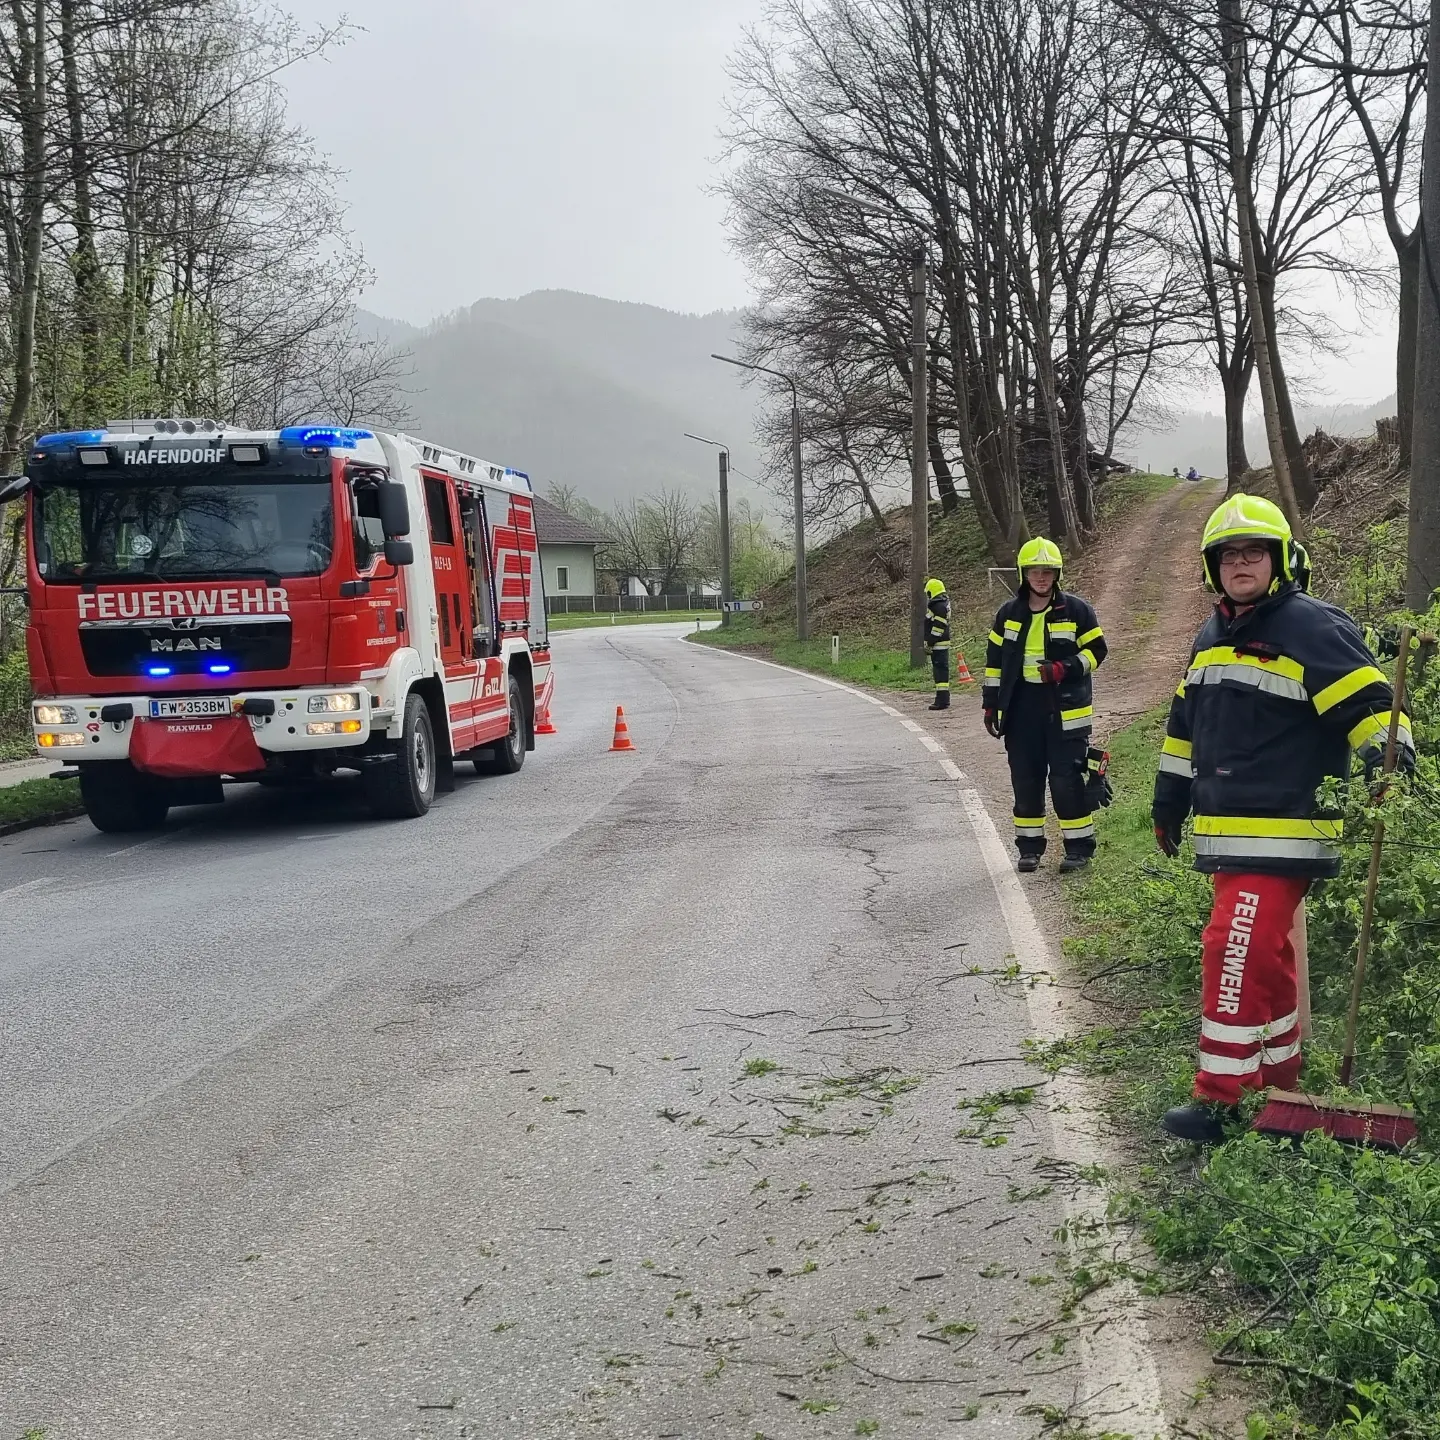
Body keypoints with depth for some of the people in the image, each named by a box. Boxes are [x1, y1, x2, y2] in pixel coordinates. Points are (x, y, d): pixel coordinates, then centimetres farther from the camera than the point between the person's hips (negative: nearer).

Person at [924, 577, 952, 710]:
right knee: (941, 670, 16)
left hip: (938, 644, -11)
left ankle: (942, 700, -13)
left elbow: (938, 628, -22)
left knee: (940, 670, -11)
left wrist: (929, 644, -19)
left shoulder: (939, 607, -19)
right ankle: (943, 698, 24)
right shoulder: (942, 603, 11)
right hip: (941, 644, 11)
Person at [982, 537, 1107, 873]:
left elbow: (1096, 649, 2)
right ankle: (1030, 846, 18)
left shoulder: (1076, 610, 0)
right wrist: (991, 703, 9)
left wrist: (1066, 669, -14)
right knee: (1025, 780, 7)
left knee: (1067, 779, -5)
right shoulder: (1008, 613, 9)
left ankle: (1079, 846, 5)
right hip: (1020, 708, 3)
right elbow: (995, 660, 14)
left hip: (1065, 709, -3)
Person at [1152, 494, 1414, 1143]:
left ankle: (1222, 1100, -7)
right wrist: (1169, 801, 28)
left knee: (1237, 953, -13)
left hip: (1283, 834, -8)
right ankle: (1277, 1084, 24)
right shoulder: (1212, 638, 17)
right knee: (1266, 957, 14)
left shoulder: (1312, 629, -9)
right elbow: (1186, 724, 25)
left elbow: (1369, 709, -14)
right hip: (1227, 833, 8)